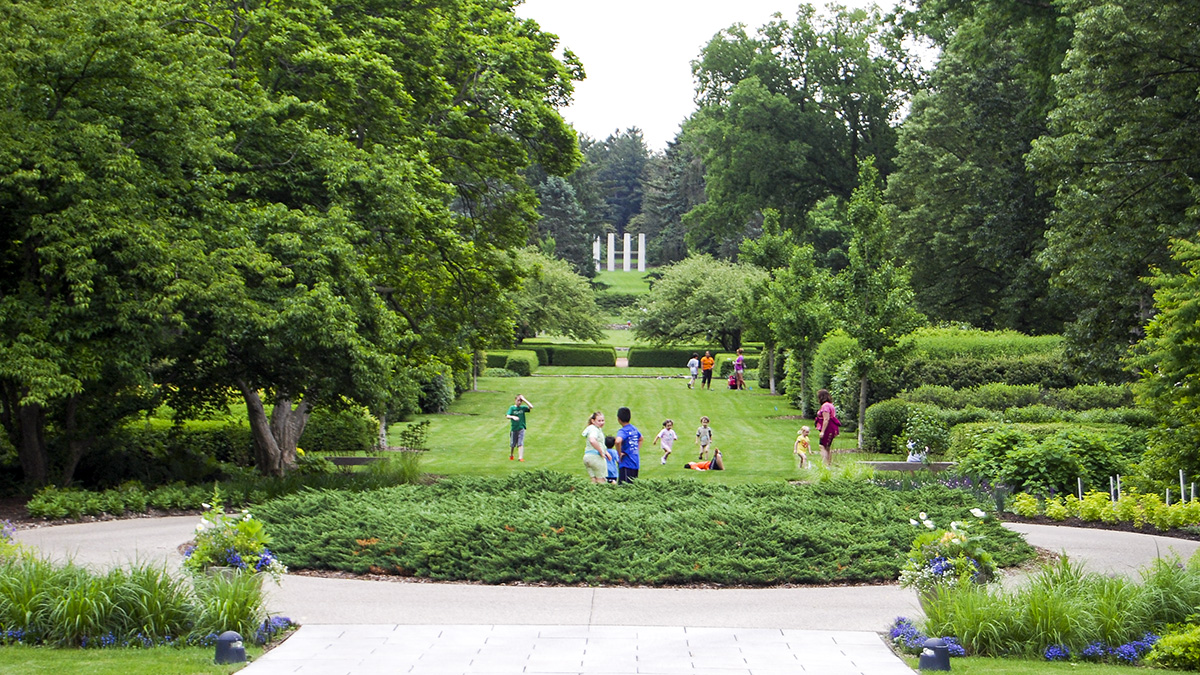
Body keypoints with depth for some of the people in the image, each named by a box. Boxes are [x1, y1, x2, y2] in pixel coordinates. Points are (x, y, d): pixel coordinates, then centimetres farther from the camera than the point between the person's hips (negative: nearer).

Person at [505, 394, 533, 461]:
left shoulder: (523, 407, 2)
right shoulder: (512, 408, -2)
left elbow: (531, 407, -12)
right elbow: (507, 416, -12)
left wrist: (524, 400, -12)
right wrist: (513, 417, -33)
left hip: (521, 428, 0)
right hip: (513, 428, 0)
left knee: (520, 443, -11)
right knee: (512, 444, 11)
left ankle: (520, 457, -15)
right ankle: (511, 455, 34)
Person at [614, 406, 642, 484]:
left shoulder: (623, 431, -15)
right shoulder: (634, 429, 10)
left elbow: (618, 441, -36)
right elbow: (640, 439, 31)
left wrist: (620, 454, -22)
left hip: (626, 464, -8)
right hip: (636, 463, 8)